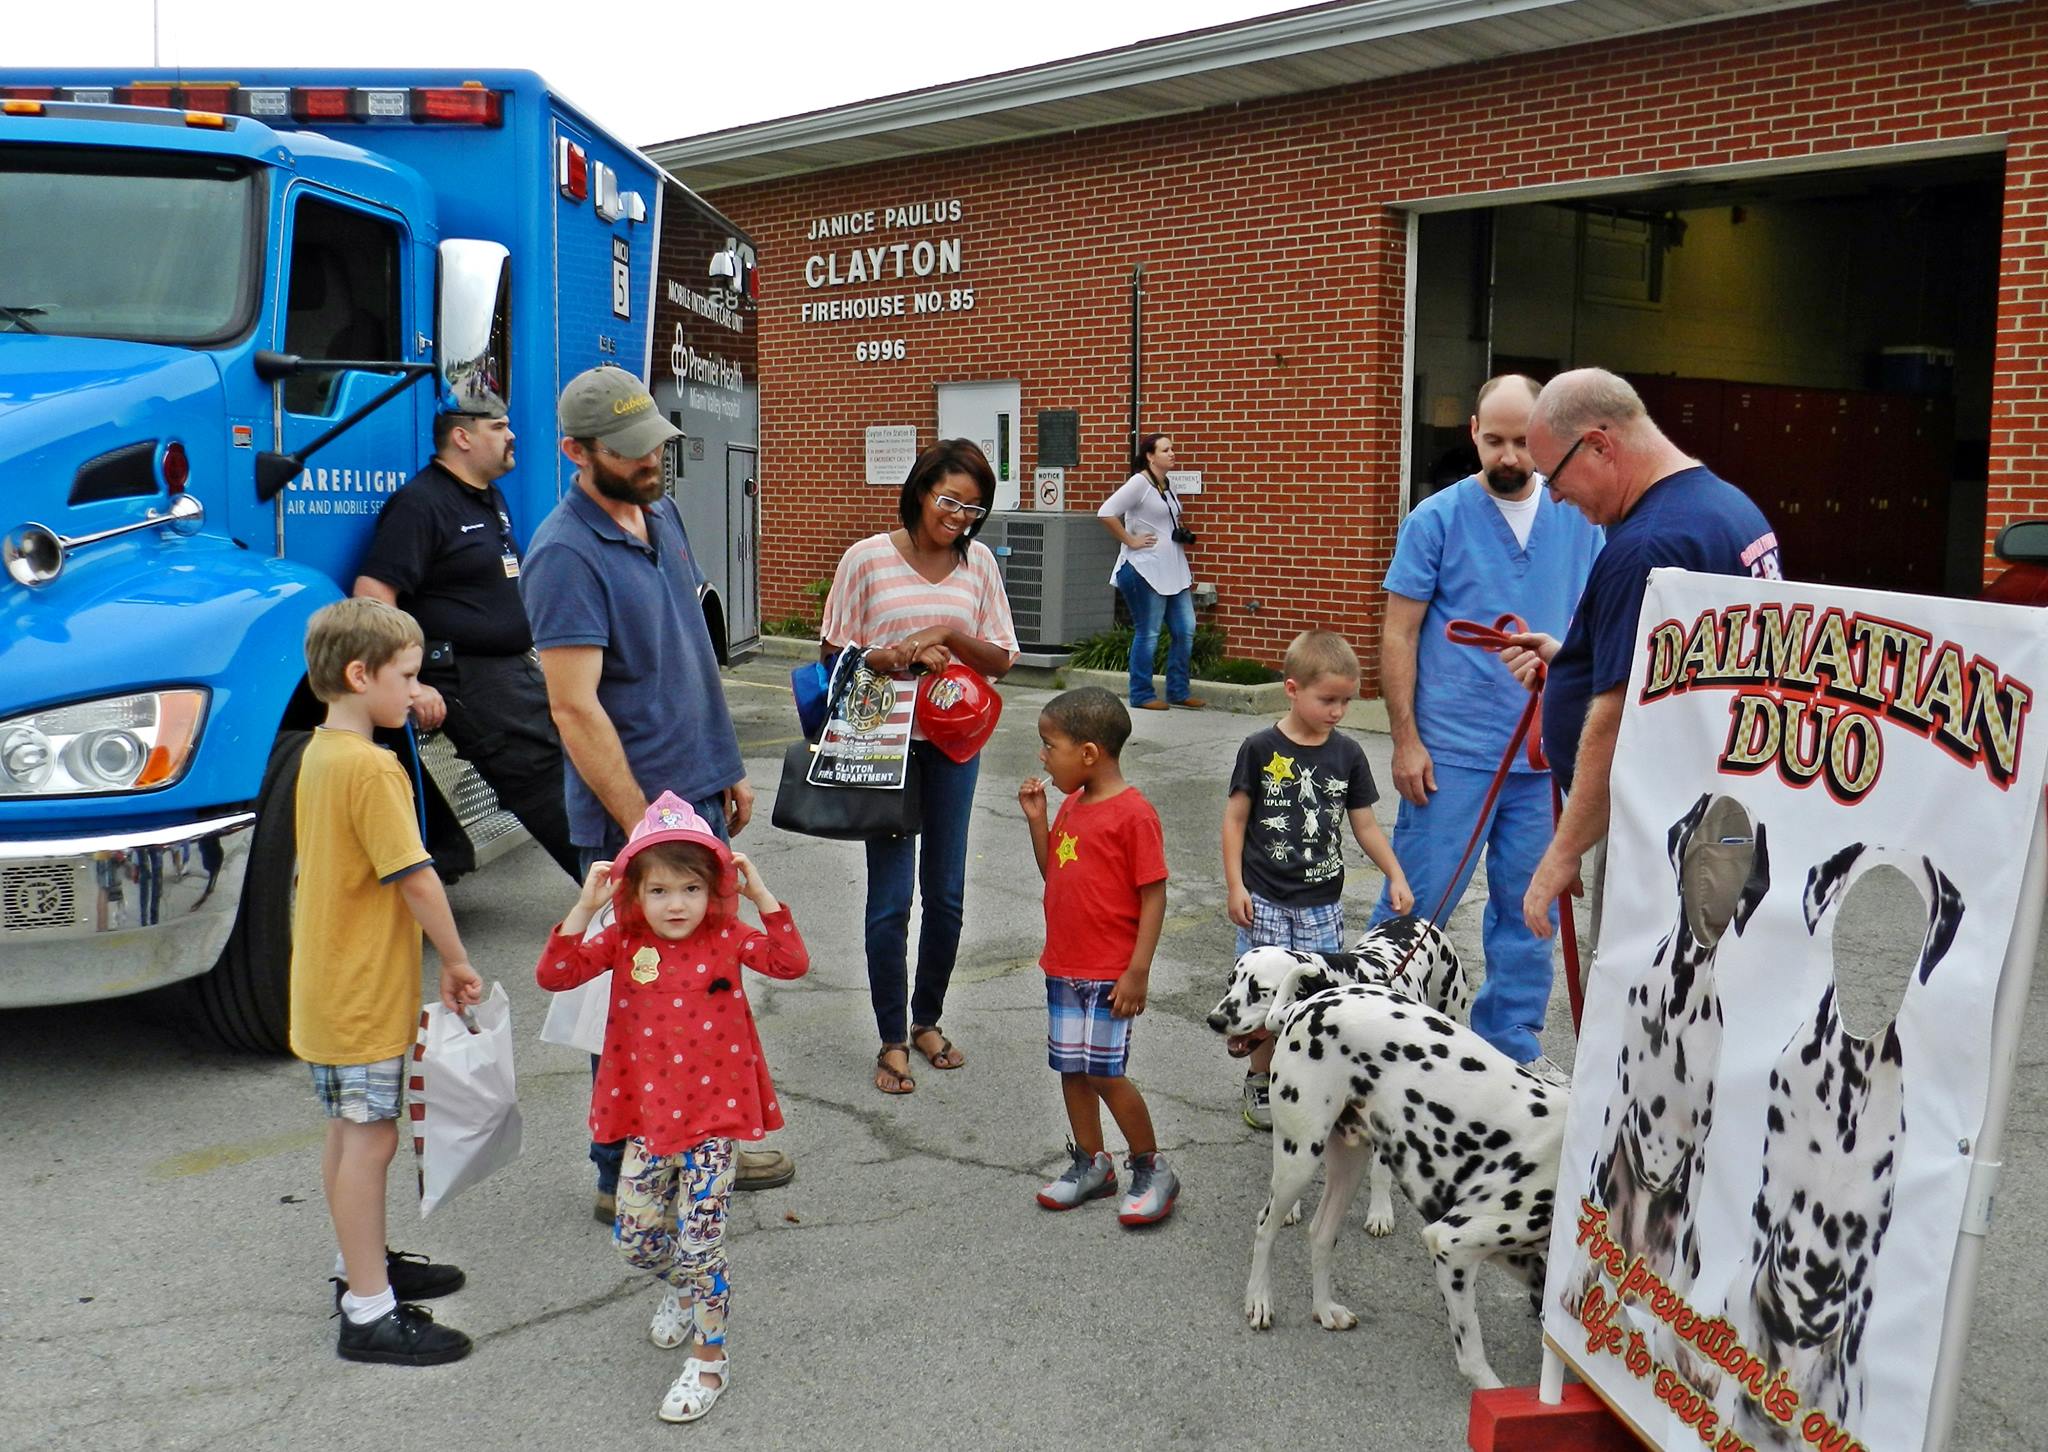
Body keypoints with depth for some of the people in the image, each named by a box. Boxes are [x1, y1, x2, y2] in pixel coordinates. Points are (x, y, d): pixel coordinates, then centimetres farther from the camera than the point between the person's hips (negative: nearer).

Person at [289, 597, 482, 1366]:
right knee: (370, 1139, -3)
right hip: (362, 992, -10)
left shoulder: (319, 751, 8)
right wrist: (457, 961, -13)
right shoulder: (372, 768, -22)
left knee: (350, 1133, 20)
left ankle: (362, 1263, 35)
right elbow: (415, 878, -21)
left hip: (331, 980, 10)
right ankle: (370, 1313, 4)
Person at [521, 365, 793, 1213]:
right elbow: (574, 708, -22)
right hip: (631, 811, -9)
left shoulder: (662, 515, 9)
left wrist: (726, 770, 17)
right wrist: (644, 828, -22)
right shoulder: (566, 555, -18)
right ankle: (626, 1179, 18)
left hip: (699, 794, 9)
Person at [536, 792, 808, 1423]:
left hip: (714, 1114, -3)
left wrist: (763, 897, -21)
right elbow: (553, 974, -14)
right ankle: (680, 1287, 45)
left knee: (699, 1240, -3)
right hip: (646, 1115, 3)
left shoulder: (726, 938, -6)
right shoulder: (624, 942, -4)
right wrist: (584, 907, -24)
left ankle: (709, 1359, 15)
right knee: (633, 1239, 11)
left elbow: (792, 963, -17)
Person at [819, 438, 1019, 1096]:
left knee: (946, 892, 11)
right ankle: (892, 1041, 12)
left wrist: (949, 635, -15)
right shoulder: (868, 558, -6)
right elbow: (834, 653, -3)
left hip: (954, 742, 3)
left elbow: (1001, 660, 4)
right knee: (891, 899, -1)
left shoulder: (978, 562, 3)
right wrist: (903, 658, -19)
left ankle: (927, 1020, 29)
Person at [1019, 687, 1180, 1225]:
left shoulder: (1133, 813, -17)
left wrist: (1138, 971, -20)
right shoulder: (1072, 806, 9)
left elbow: (1154, 896, -16)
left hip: (1109, 974, -8)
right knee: (1070, 1068, 14)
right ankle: (1091, 1163, 29)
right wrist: (1036, 819, 4)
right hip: (1063, 965, 8)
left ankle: (1152, 1170, 13)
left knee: (1103, 1072, -5)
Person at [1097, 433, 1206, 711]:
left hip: (1173, 570, 9)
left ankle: (1178, 692, 18)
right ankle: (1141, 695, 8)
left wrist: (1181, 533, 13)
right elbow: (1106, 513, -20)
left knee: (1185, 631, 8)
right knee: (1148, 634, -2)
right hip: (1144, 570, -9)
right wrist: (1130, 541, -16)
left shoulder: (1167, 485, 14)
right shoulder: (1139, 483, -11)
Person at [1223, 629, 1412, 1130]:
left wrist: (1396, 876, 2)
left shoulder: (1348, 754, 3)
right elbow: (1235, 817, -2)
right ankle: (1261, 1080, 18)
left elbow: (1365, 824, 9)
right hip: (1266, 900, -2)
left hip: (1322, 902, 3)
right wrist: (1235, 885, -6)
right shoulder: (1261, 749, -6)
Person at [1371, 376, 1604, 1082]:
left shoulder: (1577, 519, 6)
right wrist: (1406, 740, -9)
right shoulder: (1437, 518, -5)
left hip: (1547, 753, 4)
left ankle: (1512, 1043, 27)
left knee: (1529, 905, 12)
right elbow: (1399, 634, -4)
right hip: (1452, 752, -4)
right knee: (1417, 901, 0)